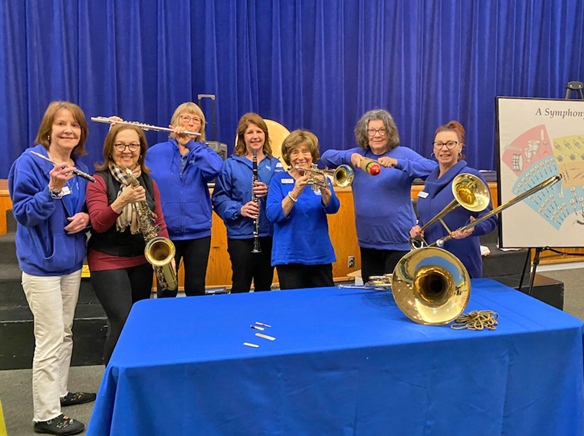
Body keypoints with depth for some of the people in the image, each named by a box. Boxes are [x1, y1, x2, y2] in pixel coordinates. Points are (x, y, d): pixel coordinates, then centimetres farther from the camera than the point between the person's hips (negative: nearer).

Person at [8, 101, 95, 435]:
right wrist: (52, 189, -32)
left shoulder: (80, 166, 5)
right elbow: (23, 213, -18)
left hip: (71, 260, 7)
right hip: (41, 263, -7)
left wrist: (86, 216, -9)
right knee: (50, 338, -2)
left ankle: (60, 392, 35)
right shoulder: (30, 162, -13)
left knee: (65, 333, 18)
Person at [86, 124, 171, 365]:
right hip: (108, 261, -5)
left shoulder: (148, 182, 6)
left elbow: (158, 221, 8)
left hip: (141, 260, 5)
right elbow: (98, 224, -18)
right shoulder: (99, 180, -9)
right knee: (122, 324, -11)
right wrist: (121, 201, -34)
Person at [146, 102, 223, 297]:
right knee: (166, 290, 7)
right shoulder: (156, 152, 3)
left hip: (198, 232, 1)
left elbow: (215, 168, -19)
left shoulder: (204, 152, 4)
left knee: (196, 288, 11)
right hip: (165, 232, -1)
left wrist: (190, 143, -18)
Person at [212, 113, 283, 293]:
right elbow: (219, 198, -3)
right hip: (240, 235, -2)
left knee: (265, 286, 13)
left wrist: (269, 192, -17)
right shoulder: (230, 165, 0)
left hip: (270, 234, 3)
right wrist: (239, 209, -20)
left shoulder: (275, 164, 7)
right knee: (240, 286, 2)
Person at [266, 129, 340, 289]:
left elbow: (333, 208, -11)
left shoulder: (321, 178, 5)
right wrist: (295, 192, -27)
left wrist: (324, 190, -32)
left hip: (320, 255, 3)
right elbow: (272, 215, -14)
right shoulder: (279, 180, -1)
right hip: (290, 256, -2)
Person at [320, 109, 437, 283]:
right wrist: (349, 156, -20)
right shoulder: (358, 154, 7)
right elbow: (326, 157, 0)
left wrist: (397, 162, -32)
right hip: (367, 241, 5)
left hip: (399, 241, -4)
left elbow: (433, 169, -19)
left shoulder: (403, 153, -5)